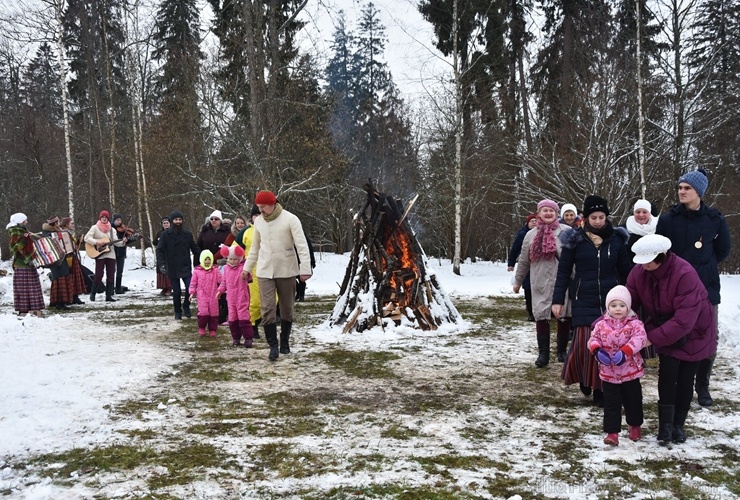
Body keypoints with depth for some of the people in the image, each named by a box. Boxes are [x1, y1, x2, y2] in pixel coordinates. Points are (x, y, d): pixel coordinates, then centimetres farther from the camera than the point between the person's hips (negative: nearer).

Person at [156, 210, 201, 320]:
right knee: (176, 292, 5)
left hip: (186, 267, 1)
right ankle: (178, 312, 23)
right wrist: (161, 264, -18)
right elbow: (159, 250, -6)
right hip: (172, 268, -1)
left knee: (190, 288, -11)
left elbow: (195, 249, 10)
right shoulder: (166, 235, -3)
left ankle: (186, 306, 15)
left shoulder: (187, 234, 3)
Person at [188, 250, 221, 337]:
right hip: (202, 296, -2)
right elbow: (193, 283, 6)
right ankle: (201, 328, 11)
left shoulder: (215, 270, 4)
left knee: (213, 313, 5)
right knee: (203, 312, -12)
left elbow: (221, 280, -2)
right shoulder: (197, 271, 3)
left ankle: (212, 329, 18)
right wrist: (192, 292, -2)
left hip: (213, 296, 2)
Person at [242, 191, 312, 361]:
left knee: (287, 309, 8)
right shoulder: (258, 221, 5)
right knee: (267, 309, -6)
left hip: (287, 270, -3)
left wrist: (305, 269, -23)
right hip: (265, 272, 3)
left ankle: (285, 342, 24)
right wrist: (247, 268, 17)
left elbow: (302, 245, -15)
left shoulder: (290, 219, -11)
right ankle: (273, 345, 3)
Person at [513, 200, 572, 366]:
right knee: (541, 317, 2)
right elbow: (523, 260, 18)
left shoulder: (565, 232, -2)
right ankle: (543, 353, 10)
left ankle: (562, 351, 21)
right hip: (540, 284, 2)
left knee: (564, 317, 6)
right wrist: (518, 281, 23)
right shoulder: (531, 235, 10)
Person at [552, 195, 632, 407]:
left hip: (610, 300, 2)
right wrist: (558, 300, -4)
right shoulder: (575, 239, -2)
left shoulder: (616, 239, 3)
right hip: (584, 301, -2)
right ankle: (584, 378, 20)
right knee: (584, 343, -9)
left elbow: (625, 269, 10)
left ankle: (601, 389, 14)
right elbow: (563, 271, 1)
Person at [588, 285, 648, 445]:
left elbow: (640, 338, -23)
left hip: (630, 371, -1)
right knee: (611, 404, 5)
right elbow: (593, 339, 2)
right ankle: (612, 432, 11)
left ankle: (635, 426, 39)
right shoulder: (601, 324, 0)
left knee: (633, 401, 16)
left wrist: (625, 352, -34)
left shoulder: (634, 323, -9)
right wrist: (597, 350, -20)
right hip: (608, 373, 1)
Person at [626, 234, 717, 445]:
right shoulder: (640, 271, -17)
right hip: (664, 330, 3)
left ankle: (678, 424, 21)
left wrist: (651, 338, -34)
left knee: (685, 379, 3)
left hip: (693, 333, -3)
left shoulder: (685, 274, -35)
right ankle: (665, 425, 2)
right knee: (667, 374, -9)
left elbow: (684, 320, -36)